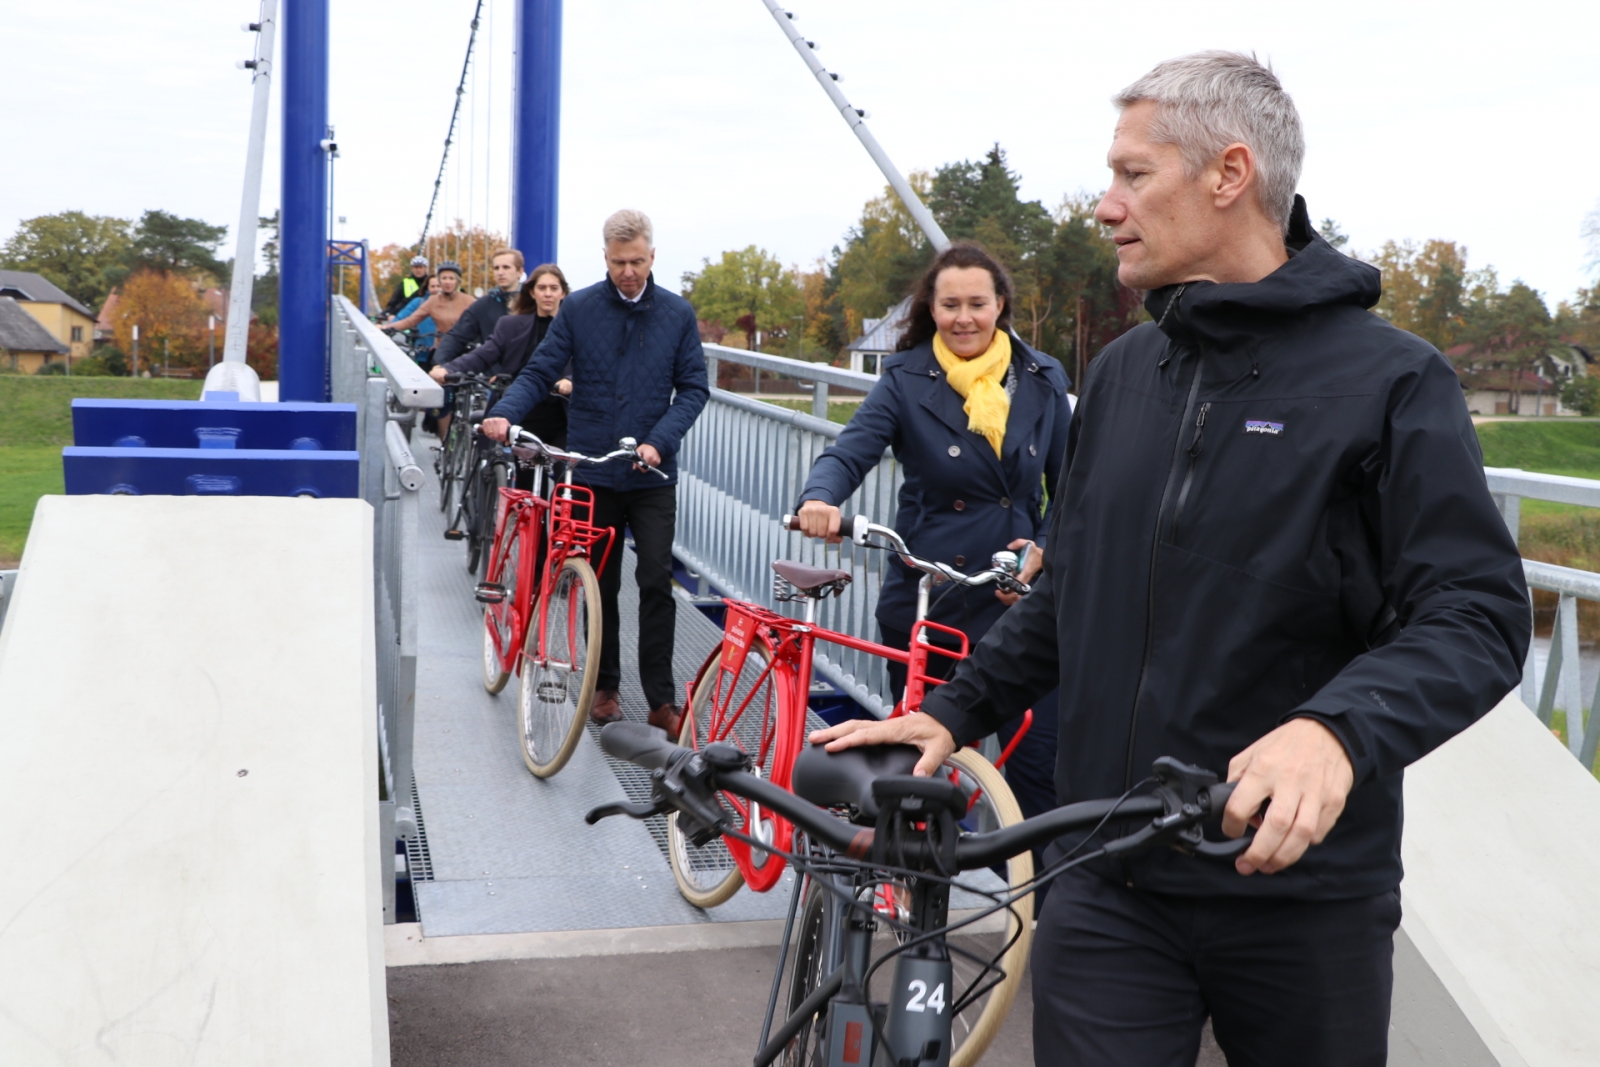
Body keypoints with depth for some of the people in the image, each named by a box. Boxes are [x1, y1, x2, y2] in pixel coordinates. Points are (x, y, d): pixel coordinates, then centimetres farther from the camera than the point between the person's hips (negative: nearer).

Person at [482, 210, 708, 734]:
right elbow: (540, 372, -1)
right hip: (592, 471, 0)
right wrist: (504, 413, -19)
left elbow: (693, 387, 2)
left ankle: (661, 700, -1)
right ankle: (604, 687, 24)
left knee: (656, 583, -7)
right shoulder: (578, 308, 1)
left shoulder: (677, 313, 3)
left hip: (652, 475, 0)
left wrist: (659, 441, -12)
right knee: (600, 585, 9)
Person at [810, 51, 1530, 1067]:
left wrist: (1338, 728, -32)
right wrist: (954, 710, 8)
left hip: (1304, 887, -3)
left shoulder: (1390, 378, -9)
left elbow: (1478, 613, -15)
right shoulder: (1122, 371, 10)